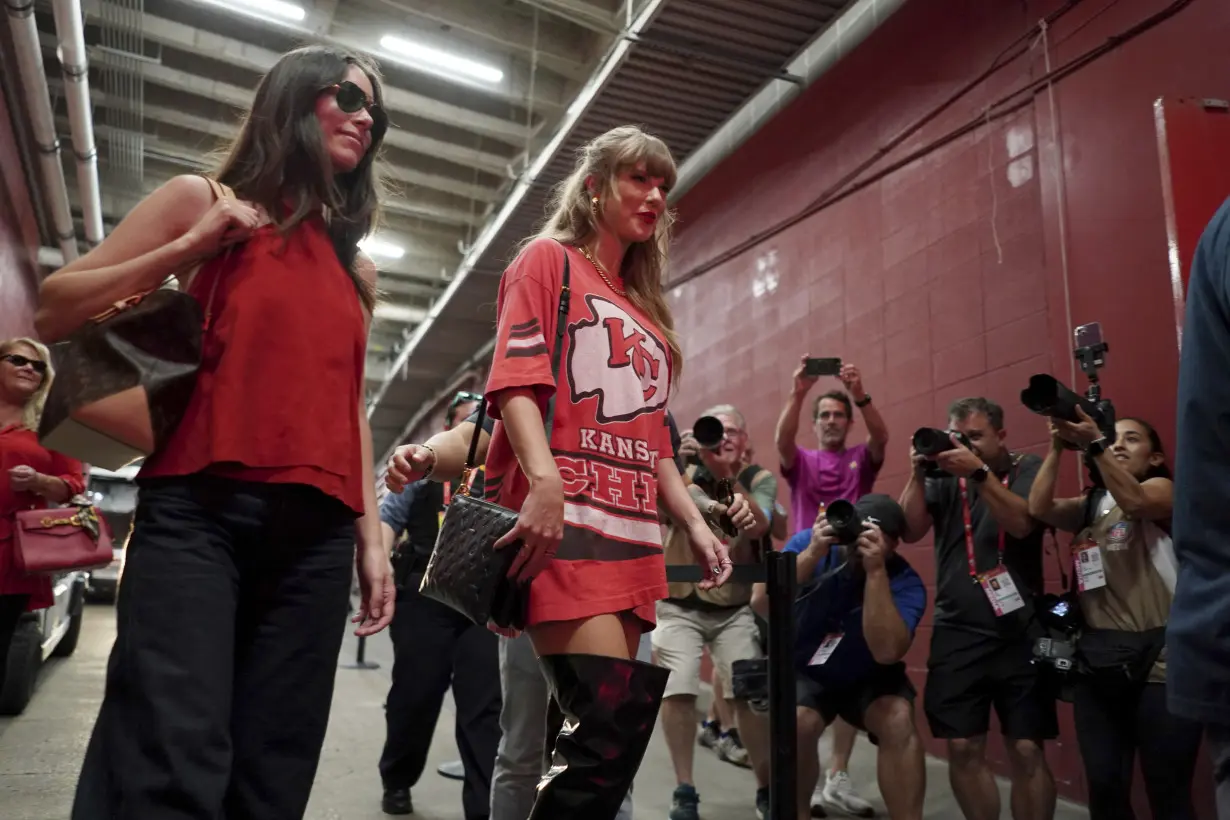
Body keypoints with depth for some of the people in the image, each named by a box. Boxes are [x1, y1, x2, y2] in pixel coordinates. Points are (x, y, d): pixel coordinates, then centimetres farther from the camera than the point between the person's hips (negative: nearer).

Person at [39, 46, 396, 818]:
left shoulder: (357, 270, 20)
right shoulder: (204, 203, 10)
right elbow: (55, 311, 7)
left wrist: (371, 535, 12)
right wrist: (189, 248, -5)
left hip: (317, 531, 4)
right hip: (200, 508, -3)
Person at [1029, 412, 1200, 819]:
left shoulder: (1163, 489, 5)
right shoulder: (1090, 505, 17)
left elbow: (1135, 502, -19)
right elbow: (1039, 508, -1)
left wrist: (1093, 443, -24)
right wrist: (1057, 448, -5)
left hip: (1159, 658, -4)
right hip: (1097, 659, 4)